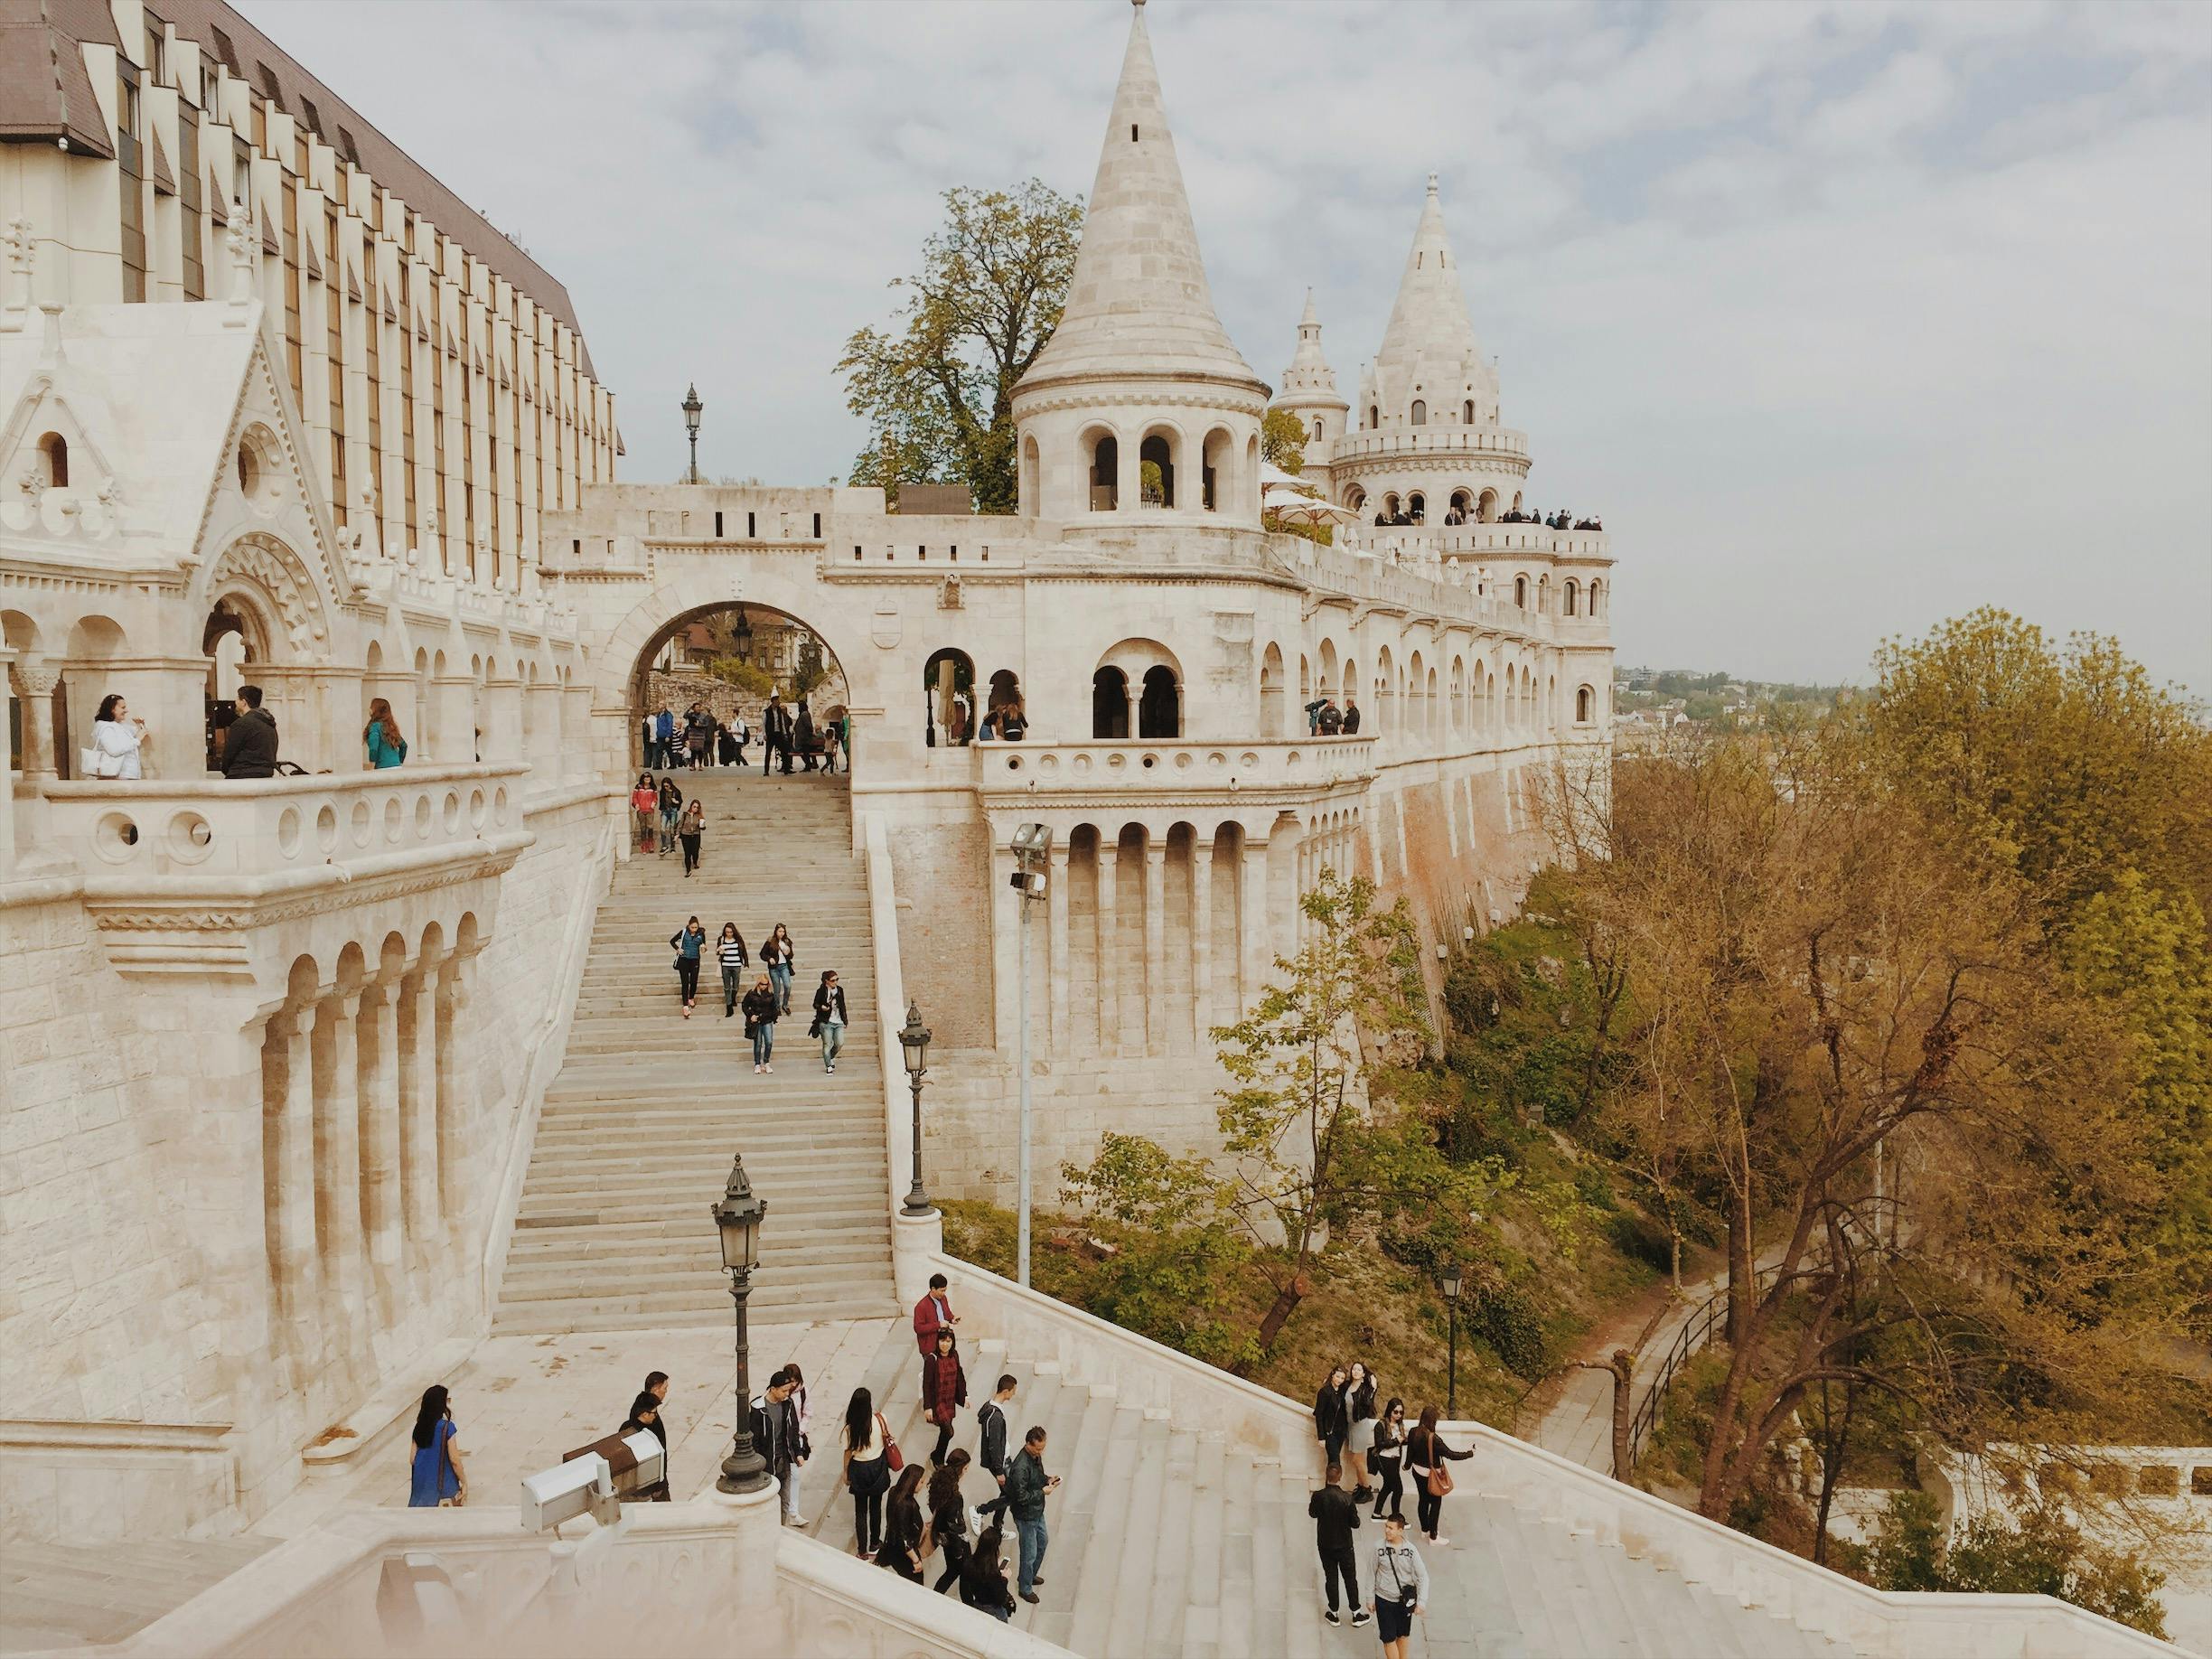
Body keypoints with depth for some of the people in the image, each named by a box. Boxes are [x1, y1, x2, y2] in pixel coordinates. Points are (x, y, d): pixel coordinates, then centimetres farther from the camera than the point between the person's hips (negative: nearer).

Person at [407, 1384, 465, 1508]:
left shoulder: (419, 1427, 0)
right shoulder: (447, 1428, -17)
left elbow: (413, 1459, 5)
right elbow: (454, 1461, -15)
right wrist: (464, 1483, -5)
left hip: (422, 1484, 5)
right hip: (444, 1486, -5)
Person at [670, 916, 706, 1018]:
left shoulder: (701, 934, -1)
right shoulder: (683, 932, -5)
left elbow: (703, 946, 12)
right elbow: (672, 941, 7)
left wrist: (704, 947, -10)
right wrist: (677, 949, -6)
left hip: (695, 960, 2)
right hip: (683, 960, -2)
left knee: (694, 982, 2)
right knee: (685, 983, -5)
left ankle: (691, 998, 33)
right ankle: (686, 1006, -9)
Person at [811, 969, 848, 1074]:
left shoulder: (840, 990, 9)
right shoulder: (821, 991, -5)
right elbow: (815, 1004, 2)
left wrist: (845, 1019, 18)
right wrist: (821, 1007, -21)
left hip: (838, 1022, 4)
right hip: (826, 1022, -4)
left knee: (840, 1043, -3)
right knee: (827, 1045, -1)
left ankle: (831, 1057, 27)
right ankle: (828, 1066, 11)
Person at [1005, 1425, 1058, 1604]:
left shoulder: (1036, 1456, -7)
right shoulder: (1021, 1467, -34)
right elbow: (1021, 1497, -31)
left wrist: (1047, 1479, -6)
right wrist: (1043, 1492, -25)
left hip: (1037, 1511, 9)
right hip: (1025, 1515, -9)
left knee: (1043, 1541, 27)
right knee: (1030, 1553, 7)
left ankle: (1030, 1574, 49)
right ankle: (1025, 1588, 29)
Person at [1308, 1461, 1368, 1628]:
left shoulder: (1318, 1496, -18)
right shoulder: (1347, 1498, -23)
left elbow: (1312, 1513, 2)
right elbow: (1355, 1523, -15)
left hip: (1325, 1544, 2)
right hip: (1344, 1544, -2)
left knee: (1330, 1578, 15)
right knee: (1350, 1578, 15)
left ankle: (1334, 1614, 26)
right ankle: (1356, 1613, 25)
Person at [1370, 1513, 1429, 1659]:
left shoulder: (1411, 1550, -13)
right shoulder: (1379, 1548, -14)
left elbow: (1423, 1577, -8)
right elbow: (1371, 1574, -3)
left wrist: (1421, 1602, -14)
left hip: (1405, 1600, 1)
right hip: (1384, 1600, -1)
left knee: (1402, 1636, 18)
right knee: (1389, 1639, 1)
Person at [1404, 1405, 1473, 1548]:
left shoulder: (1413, 1432, -10)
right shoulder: (1434, 1439, -30)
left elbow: (1410, 1451, 4)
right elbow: (1450, 1454, -24)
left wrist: (1407, 1466, 23)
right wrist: (1470, 1453, -12)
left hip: (1417, 1471, 7)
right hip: (1431, 1475, -6)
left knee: (1423, 1500, 22)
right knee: (1435, 1503, 9)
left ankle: (1424, 1530, 38)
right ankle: (1433, 1537, 17)